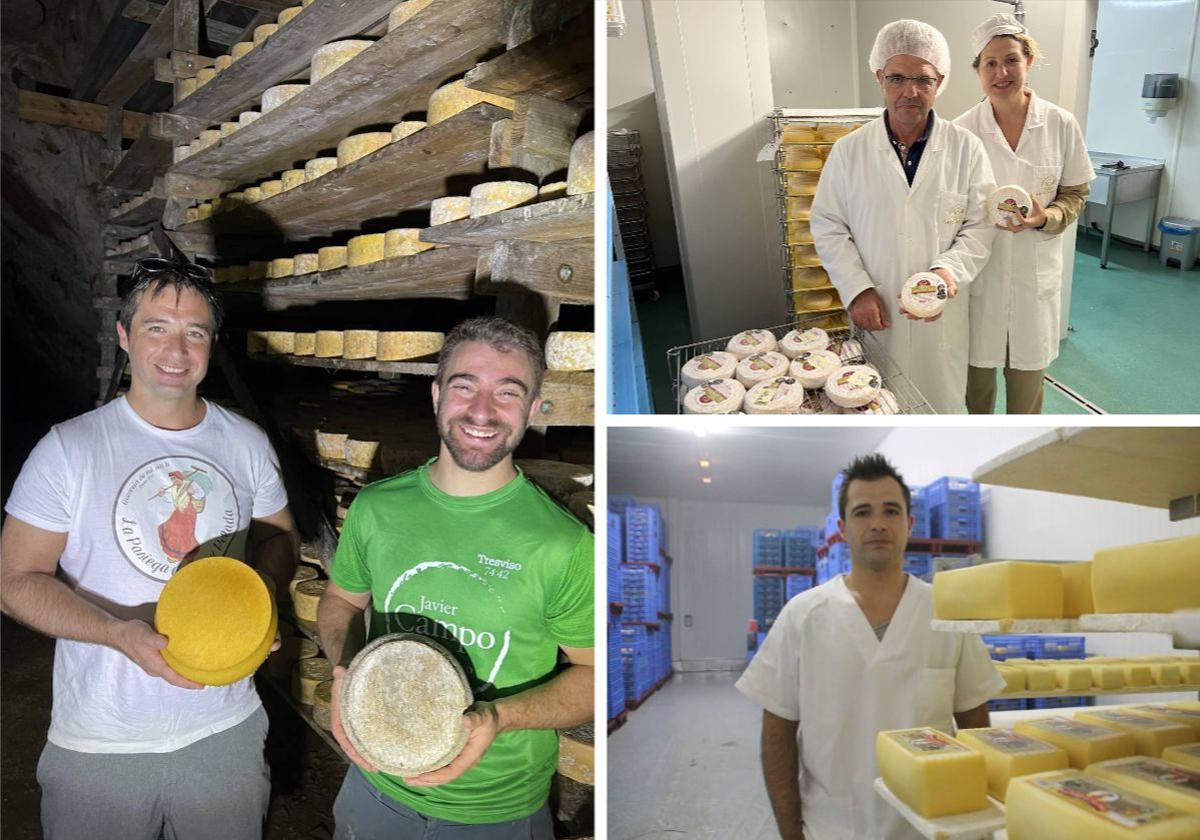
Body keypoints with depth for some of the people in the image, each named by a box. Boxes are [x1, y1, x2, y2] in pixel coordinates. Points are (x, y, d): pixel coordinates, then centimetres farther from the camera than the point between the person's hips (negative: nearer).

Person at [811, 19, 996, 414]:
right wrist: (857, 289, -11)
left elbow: (980, 225, 0)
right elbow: (828, 226, 0)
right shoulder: (849, 151, -2)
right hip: (875, 313, 0)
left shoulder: (966, 148, -2)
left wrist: (949, 270, -19)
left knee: (941, 400, 12)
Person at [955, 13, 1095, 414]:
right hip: (979, 271, -1)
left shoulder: (1061, 124, -4)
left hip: (1036, 272, 1)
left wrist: (1044, 218, -16)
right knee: (977, 371, 11)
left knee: (1028, 378, 12)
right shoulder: (962, 130, -6)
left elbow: (1075, 195, 4)